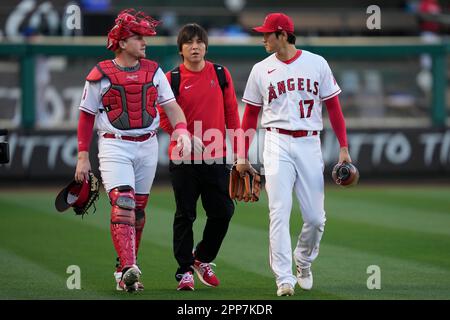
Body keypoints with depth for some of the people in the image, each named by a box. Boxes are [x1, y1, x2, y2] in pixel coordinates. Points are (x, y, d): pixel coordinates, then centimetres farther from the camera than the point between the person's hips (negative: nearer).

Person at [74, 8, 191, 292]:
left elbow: (171, 105, 1)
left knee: (138, 209, 9)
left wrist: (181, 129, -19)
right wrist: (83, 157, 0)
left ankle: (124, 273, 19)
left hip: (147, 146, 4)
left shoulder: (154, 71, 7)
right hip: (115, 146, -4)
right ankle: (129, 268, -28)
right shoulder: (101, 75, -3)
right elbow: (86, 116, 2)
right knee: (122, 205, -19)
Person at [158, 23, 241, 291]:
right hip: (184, 159, -2)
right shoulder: (172, 79, 0)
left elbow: (231, 113, 9)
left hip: (216, 158, 2)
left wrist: (239, 148, 5)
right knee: (185, 215, 1)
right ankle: (185, 271, 9)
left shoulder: (221, 74, 6)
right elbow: (164, 118, 0)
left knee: (223, 211, 3)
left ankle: (202, 259, 24)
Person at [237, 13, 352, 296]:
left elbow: (333, 106, 5)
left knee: (316, 217, 1)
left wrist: (343, 148, -1)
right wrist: (243, 156, 7)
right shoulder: (261, 70, 7)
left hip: (310, 145, 0)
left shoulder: (317, 64, 4)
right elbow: (251, 114, 12)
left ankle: (303, 262, 28)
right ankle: (284, 279, -10)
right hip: (277, 145, 0)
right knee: (280, 213, -10)